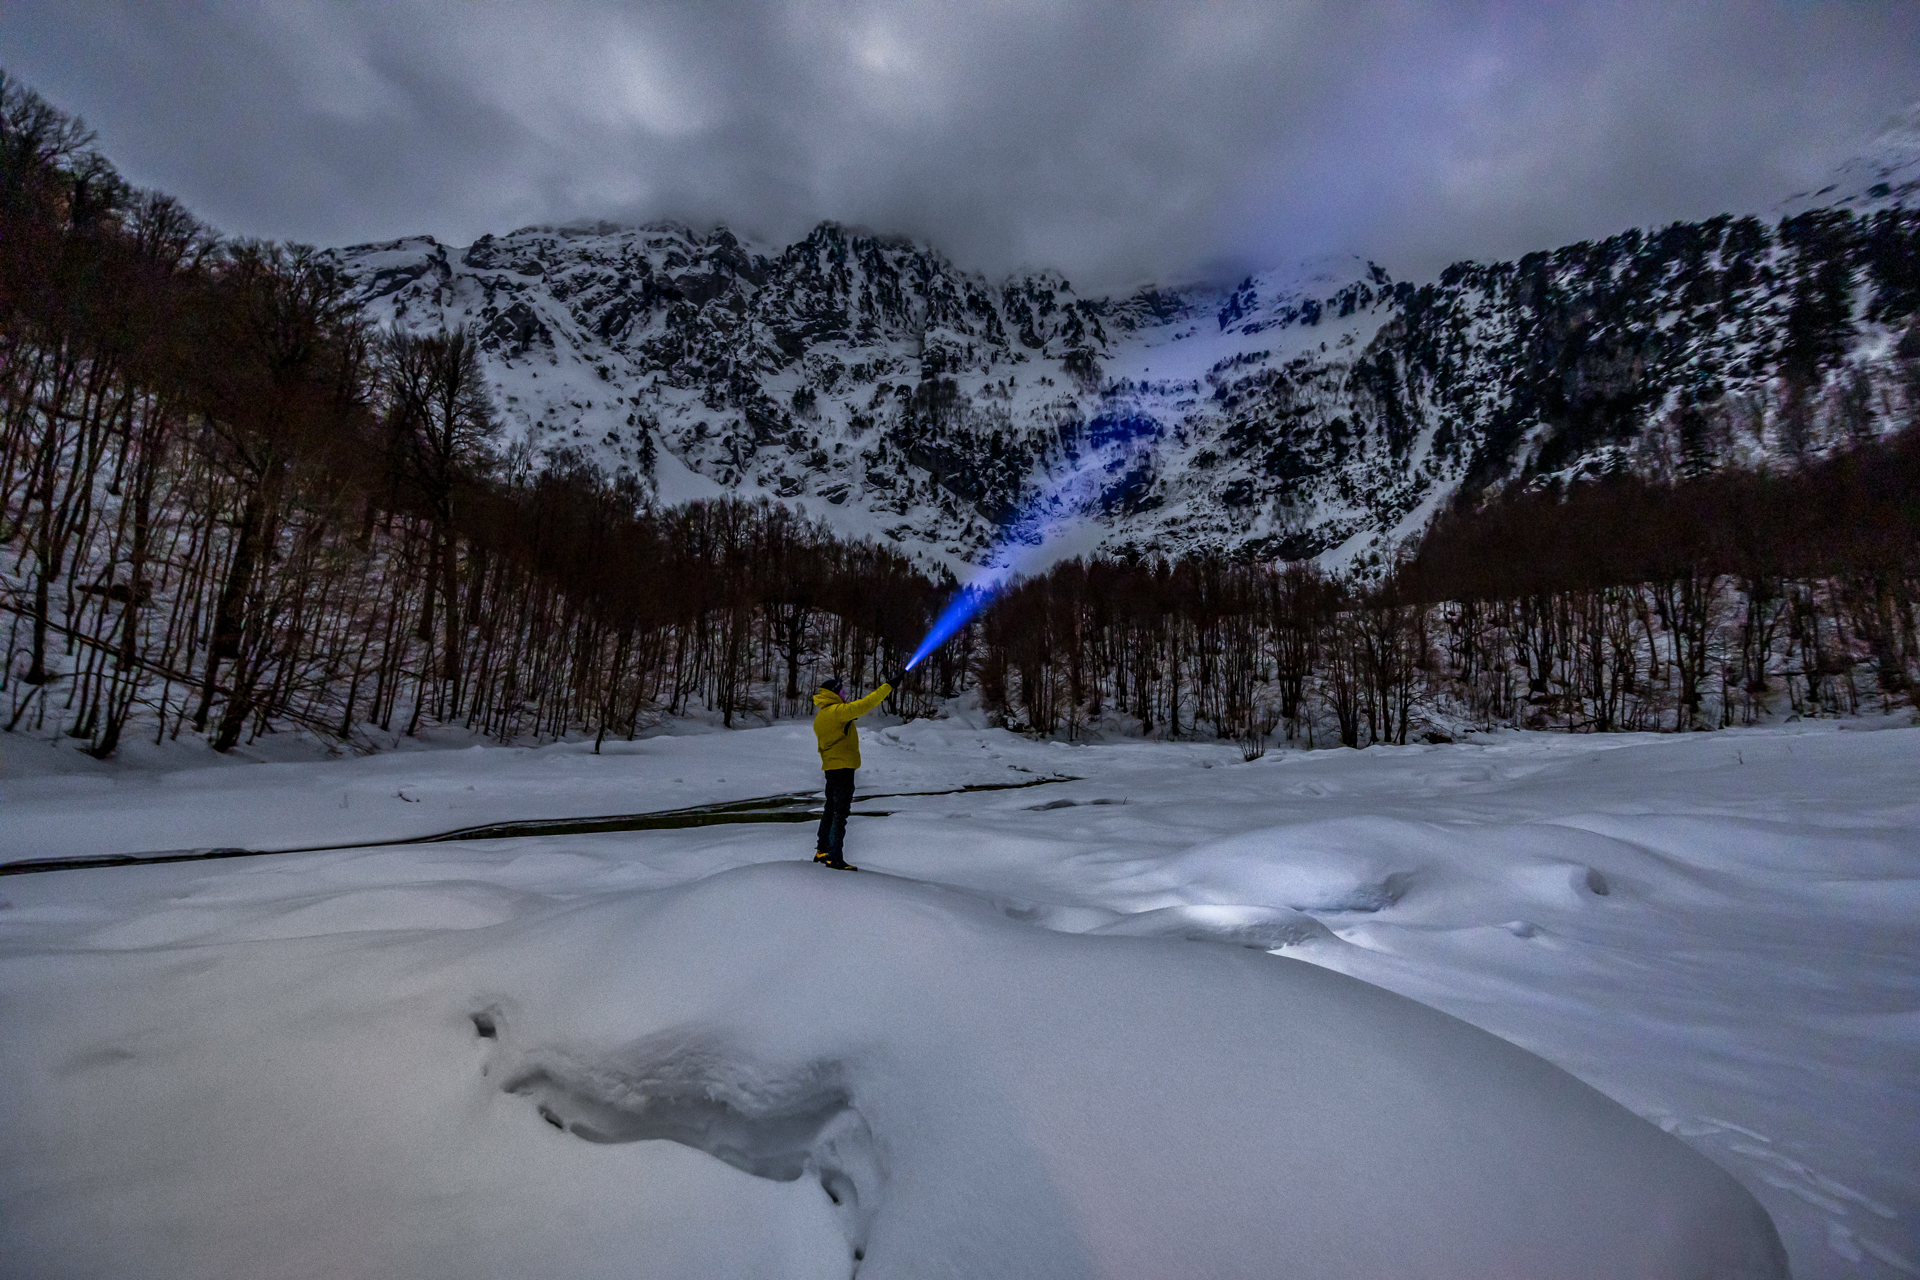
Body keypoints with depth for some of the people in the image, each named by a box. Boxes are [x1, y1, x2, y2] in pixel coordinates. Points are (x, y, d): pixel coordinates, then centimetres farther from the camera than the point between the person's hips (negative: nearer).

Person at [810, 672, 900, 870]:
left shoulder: (820, 716, 12)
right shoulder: (837, 711, -16)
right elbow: (864, 705, -24)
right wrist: (888, 686, -20)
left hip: (830, 767, 9)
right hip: (843, 767, -9)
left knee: (831, 809, 19)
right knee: (840, 813, -6)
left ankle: (822, 850, 28)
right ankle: (834, 857, -5)